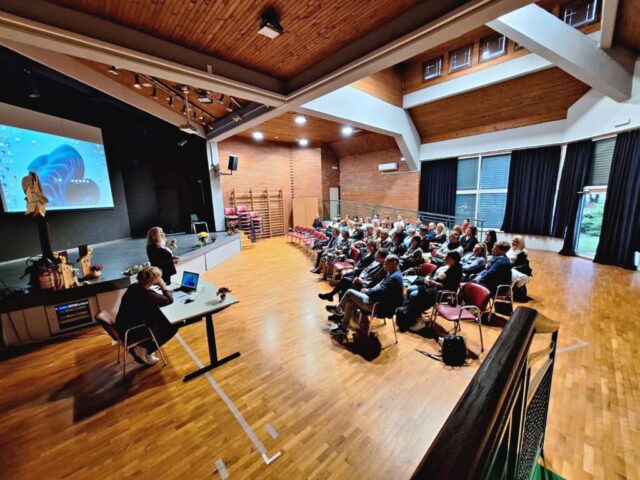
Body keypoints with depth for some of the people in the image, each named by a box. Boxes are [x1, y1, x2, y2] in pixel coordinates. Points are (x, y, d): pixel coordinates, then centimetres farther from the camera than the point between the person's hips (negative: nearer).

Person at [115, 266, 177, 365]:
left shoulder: (133, 287, -2)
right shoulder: (148, 294, -27)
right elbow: (169, 300, -18)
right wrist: (163, 285, -10)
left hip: (122, 328, 8)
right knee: (173, 326, -3)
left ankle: (141, 346, 21)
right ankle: (146, 350, 7)